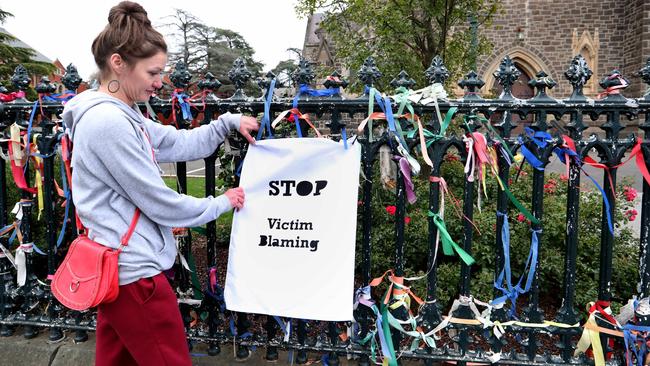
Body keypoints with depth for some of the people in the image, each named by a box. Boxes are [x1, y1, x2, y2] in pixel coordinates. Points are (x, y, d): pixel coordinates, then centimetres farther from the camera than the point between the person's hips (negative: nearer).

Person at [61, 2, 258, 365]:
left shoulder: (120, 115, 9)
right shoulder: (108, 121, -22)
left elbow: (182, 144, 16)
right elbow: (158, 203, -19)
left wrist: (228, 122, 7)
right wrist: (221, 203, -6)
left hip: (117, 265, 10)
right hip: (135, 271, -10)